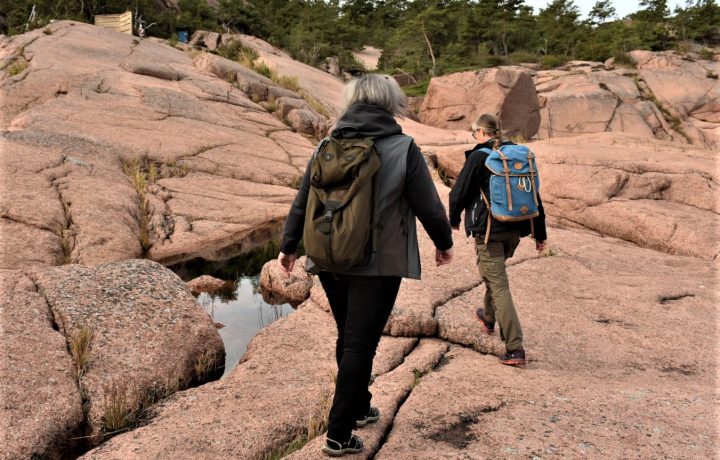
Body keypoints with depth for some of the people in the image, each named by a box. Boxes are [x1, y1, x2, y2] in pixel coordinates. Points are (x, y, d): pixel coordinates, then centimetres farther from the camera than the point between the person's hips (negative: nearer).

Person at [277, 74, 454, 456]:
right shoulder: (403, 148, -8)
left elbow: (301, 203, 8)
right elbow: (428, 205, -5)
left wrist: (288, 246, 22)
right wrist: (444, 242, 13)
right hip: (378, 265, -5)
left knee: (348, 338, 20)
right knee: (360, 345, 1)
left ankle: (359, 408, 37)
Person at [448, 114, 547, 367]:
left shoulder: (478, 157, -10)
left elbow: (459, 192, -5)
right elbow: (534, 195, 11)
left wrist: (454, 219, 15)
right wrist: (540, 233, 17)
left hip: (488, 229, -7)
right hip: (515, 229, 7)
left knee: (498, 284, -5)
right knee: (495, 273, 29)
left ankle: (515, 348, -8)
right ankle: (488, 317, 50)